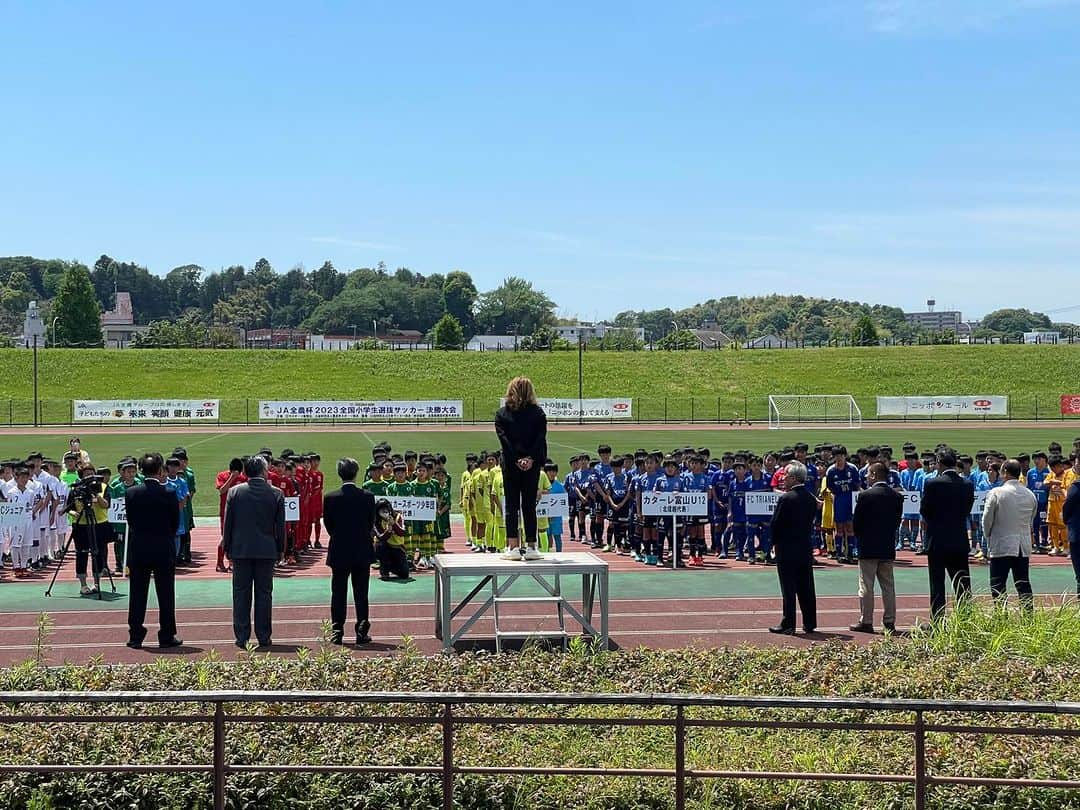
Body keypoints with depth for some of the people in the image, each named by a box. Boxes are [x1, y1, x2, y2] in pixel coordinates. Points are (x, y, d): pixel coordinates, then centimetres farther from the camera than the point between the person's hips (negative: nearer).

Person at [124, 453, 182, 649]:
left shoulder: (130, 493, -5)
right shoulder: (168, 494, -12)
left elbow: (130, 521, 3)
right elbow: (175, 523, -2)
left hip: (138, 550, 2)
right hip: (164, 550, -2)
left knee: (137, 595, 9)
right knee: (165, 595, 6)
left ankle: (135, 636, 11)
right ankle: (166, 637, 9)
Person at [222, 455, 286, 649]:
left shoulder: (235, 492, -3)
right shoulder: (276, 494, -3)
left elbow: (228, 523, 1)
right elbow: (280, 525, 1)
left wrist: (227, 548, 10)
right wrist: (280, 549, 11)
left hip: (240, 550, 0)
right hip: (266, 551, 0)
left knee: (241, 593, 6)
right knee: (264, 593, 7)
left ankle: (242, 637, 6)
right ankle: (263, 637, 9)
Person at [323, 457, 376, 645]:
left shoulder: (330, 498, -9)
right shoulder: (368, 496, -8)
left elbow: (328, 525, 0)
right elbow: (371, 524, 0)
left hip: (339, 552, 0)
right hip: (362, 552, 0)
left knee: (338, 594, 8)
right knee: (361, 594, 7)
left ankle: (336, 632, 9)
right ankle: (362, 633, 9)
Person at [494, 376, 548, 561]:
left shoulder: (502, 414, 1)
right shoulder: (538, 413, 4)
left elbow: (504, 439, -8)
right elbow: (541, 437, -6)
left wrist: (517, 459, -11)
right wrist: (530, 459, -11)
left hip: (510, 464, -1)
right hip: (533, 465, 1)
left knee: (512, 505, 3)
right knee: (529, 505, 7)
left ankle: (513, 547, -3)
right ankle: (531, 547, 5)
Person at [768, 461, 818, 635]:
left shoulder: (786, 499, -16)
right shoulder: (811, 498, 5)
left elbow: (775, 525, -12)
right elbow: (811, 521, 9)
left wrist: (775, 542, 3)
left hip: (787, 549, -6)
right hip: (807, 547, 6)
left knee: (789, 588, -2)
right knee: (806, 587, 11)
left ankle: (788, 625, 1)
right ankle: (810, 623, 16)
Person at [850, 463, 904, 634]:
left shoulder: (866, 495, -13)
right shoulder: (897, 497, 3)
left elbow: (856, 523, -9)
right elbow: (897, 521, 7)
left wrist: (860, 537, 9)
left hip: (868, 549, -5)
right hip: (888, 549, 5)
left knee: (866, 587, 1)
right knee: (888, 586, 11)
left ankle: (866, 622, 3)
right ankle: (889, 622, 13)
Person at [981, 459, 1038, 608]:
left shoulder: (995, 493, -10)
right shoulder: (1031, 495, 4)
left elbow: (987, 520, -6)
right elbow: (1031, 522, 12)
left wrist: (989, 539, 11)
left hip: (1001, 546, -5)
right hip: (1024, 547, 5)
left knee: (998, 586, 0)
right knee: (1024, 585, 10)